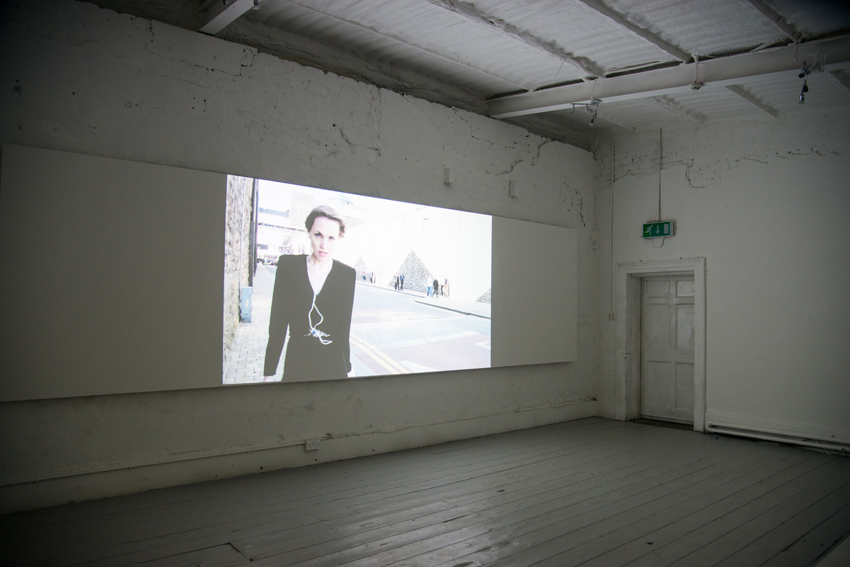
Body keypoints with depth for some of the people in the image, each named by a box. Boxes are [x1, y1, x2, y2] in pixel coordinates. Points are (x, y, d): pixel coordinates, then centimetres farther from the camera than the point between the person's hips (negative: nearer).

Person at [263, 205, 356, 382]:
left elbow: (344, 325, 4)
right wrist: (269, 372, -1)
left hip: (333, 365, 0)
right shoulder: (288, 266, -2)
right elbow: (277, 321, -1)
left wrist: (346, 369, 4)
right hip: (296, 364, 0)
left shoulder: (348, 274, -2)